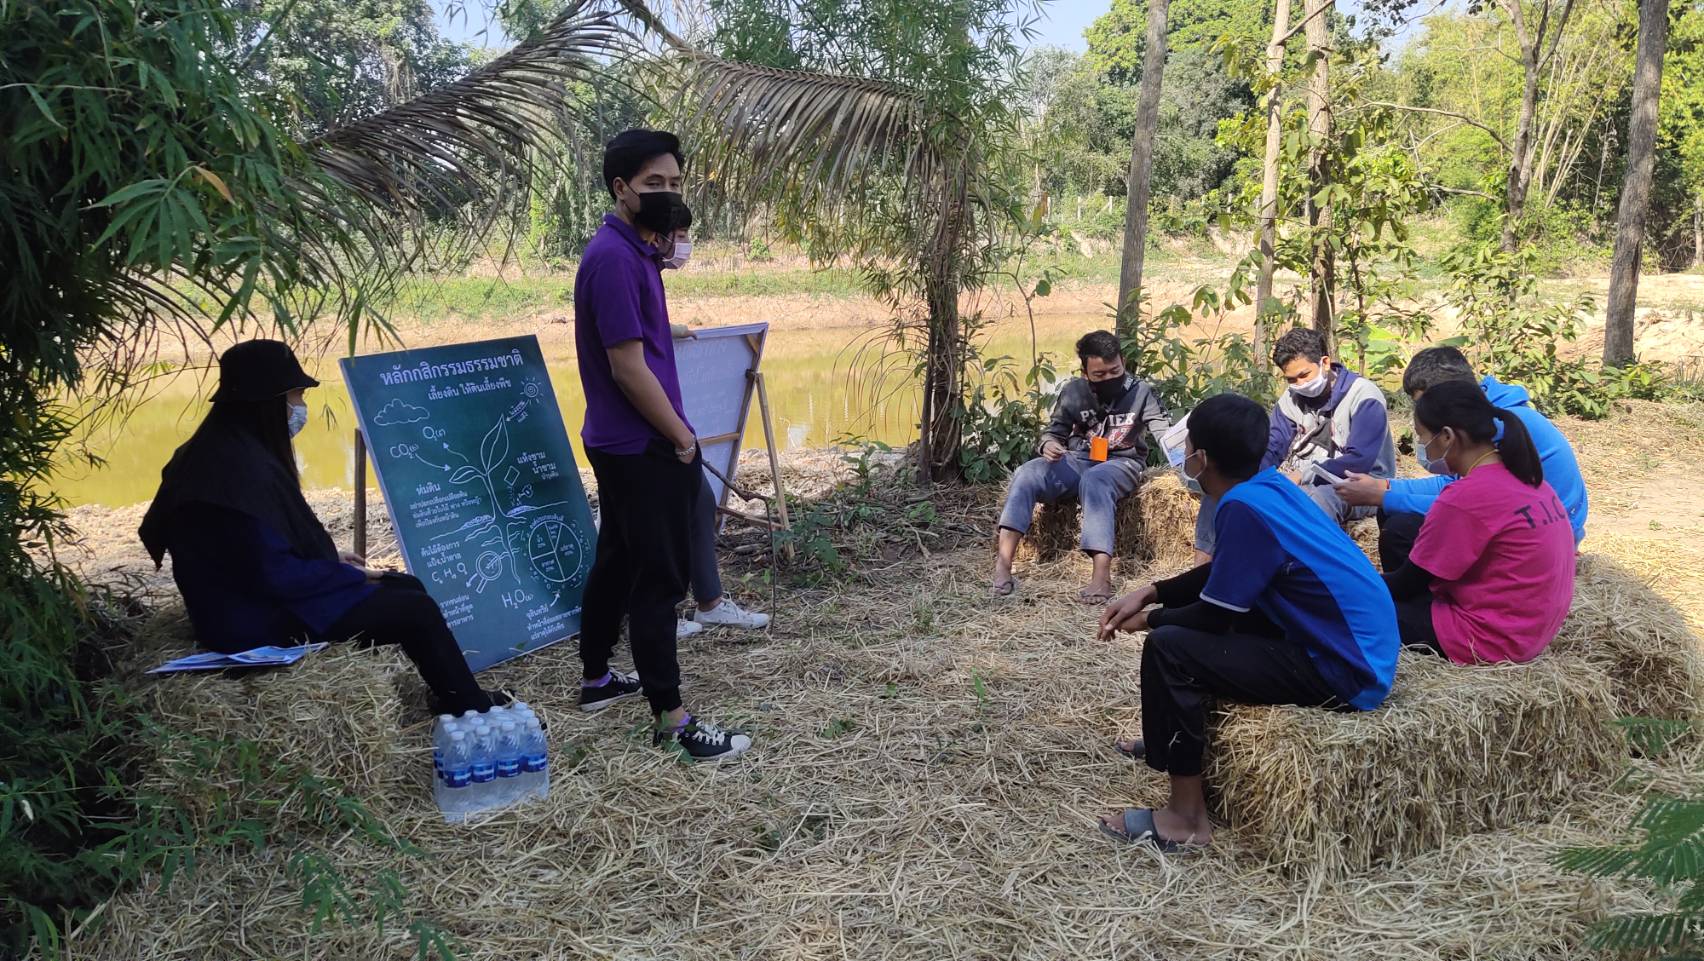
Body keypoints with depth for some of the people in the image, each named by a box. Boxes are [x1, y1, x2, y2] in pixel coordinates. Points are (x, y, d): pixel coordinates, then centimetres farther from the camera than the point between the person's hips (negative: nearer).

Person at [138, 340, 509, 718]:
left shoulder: (229, 452, 6)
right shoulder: (245, 468, -26)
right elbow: (274, 574, -27)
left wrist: (332, 562, 10)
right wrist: (349, 575, -13)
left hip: (255, 597, 10)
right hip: (263, 618, -10)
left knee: (407, 588, 13)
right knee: (417, 611, -9)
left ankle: (458, 701, 20)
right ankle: (473, 713, 8)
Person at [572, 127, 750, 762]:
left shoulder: (632, 250, 12)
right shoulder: (614, 256, -20)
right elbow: (628, 365, -22)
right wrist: (682, 438, -14)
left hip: (622, 444, 10)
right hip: (644, 448, -10)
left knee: (617, 560, 19)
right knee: (659, 577, -6)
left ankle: (596, 679, 32)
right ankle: (672, 722, 0)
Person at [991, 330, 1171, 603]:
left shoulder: (1140, 391, -3)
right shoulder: (1073, 391, 3)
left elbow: (1165, 433, -5)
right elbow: (1053, 432, 9)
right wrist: (1049, 444, -16)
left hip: (1120, 463, -3)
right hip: (1077, 460, 3)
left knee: (1094, 480, -39)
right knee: (1027, 474, -25)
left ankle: (1102, 575, -49)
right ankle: (1002, 566, -36)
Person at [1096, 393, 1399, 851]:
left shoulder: (1245, 507, -24)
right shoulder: (1267, 483, 4)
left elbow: (1215, 615, -15)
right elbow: (1221, 577, 17)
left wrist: (1149, 620, 3)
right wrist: (1150, 593, 10)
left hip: (1345, 674, -10)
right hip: (1357, 649, 10)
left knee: (1168, 648, -16)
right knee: (1187, 617, 22)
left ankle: (1185, 818, -7)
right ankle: (1170, 738, 38)